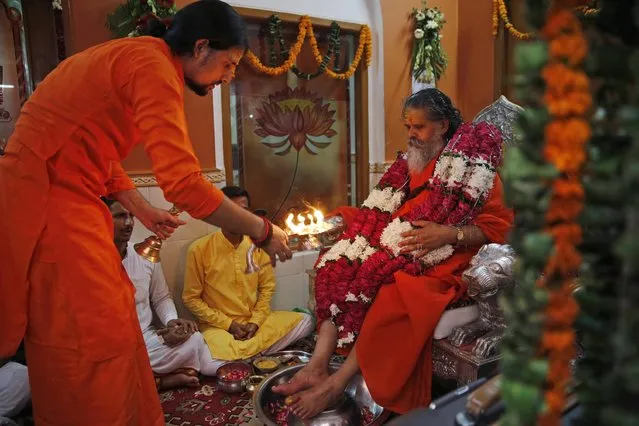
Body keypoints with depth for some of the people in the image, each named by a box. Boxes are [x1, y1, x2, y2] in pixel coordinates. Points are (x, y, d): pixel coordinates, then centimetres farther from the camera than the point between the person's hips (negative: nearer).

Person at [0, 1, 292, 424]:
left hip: (64, 198, 10)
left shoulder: (135, 56, 14)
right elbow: (184, 183, -27)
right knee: (93, 343, -3)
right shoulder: (153, 65, -18)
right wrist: (263, 232, -17)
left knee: (108, 326, 15)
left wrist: (142, 209, 17)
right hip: (49, 204, -10)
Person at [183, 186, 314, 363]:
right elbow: (191, 298, -5)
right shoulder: (199, 249, -10)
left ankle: (239, 355, -11)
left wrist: (256, 321, -8)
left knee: (305, 321, -11)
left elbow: (267, 287, 8)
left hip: (254, 320, 4)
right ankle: (252, 354, -4)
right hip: (218, 325, -4)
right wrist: (228, 324, -12)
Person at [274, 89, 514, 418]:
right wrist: (343, 220, 4)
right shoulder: (411, 163, 15)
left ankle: (335, 385, -21)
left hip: (441, 266, -6)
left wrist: (449, 235, -24)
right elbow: (391, 215, 18)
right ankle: (316, 367, -21)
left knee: (391, 300, -33)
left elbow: (499, 225, -9)